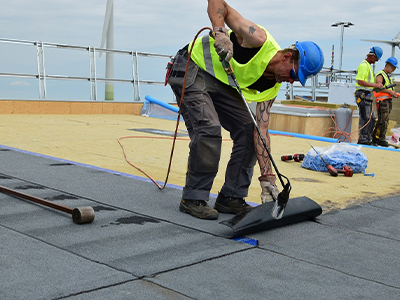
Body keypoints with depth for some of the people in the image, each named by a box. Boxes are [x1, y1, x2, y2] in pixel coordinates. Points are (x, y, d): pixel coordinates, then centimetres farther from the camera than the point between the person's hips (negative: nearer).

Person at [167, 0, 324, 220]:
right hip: (192, 69, -8)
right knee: (209, 128, -23)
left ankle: (231, 198, 5)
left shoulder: (272, 86, -5)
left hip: (222, 84, 8)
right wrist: (219, 31, -43)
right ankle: (193, 198, -8)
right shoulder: (259, 40, -26)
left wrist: (267, 178, -12)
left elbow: (261, 131, -7)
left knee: (248, 130, -4)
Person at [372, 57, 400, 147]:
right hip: (382, 100, -10)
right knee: (383, 120, -13)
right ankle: (381, 139, -11)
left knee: (383, 121, 8)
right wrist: (390, 91, -19)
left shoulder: (387, 76, 26)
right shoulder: (380, 75, -6)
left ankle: (375, 138, 12)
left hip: (388, 100, 10)